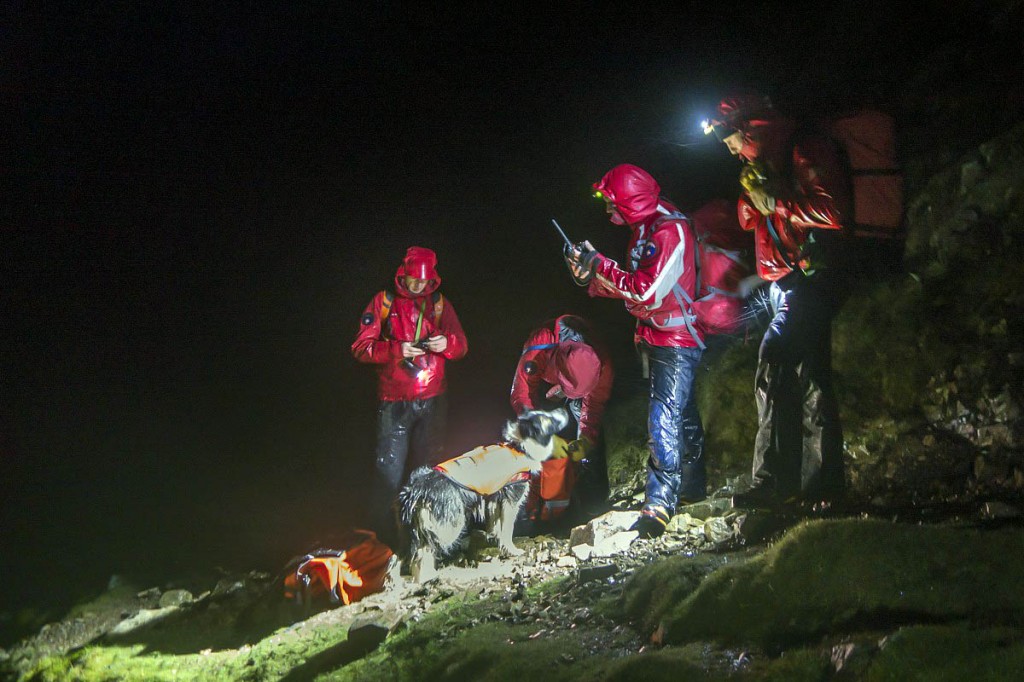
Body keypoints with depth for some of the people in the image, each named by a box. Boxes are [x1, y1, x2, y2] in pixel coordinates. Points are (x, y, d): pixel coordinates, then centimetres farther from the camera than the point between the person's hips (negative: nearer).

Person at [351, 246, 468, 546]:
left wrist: (447, 344, -16)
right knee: (390, 472, -5)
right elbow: (360, 347, -5)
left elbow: (462, 346, 7)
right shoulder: (384, 302, 1)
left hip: (433, 402, 3)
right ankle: (386, 538, 5)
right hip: (395, 403, -3)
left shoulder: (439, 304, 8)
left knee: (428, 468, 10)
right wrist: (396, 350, -20)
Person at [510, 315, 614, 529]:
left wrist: (585, 439, -33)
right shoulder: (536, 353, -42)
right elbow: (520, 397, -31)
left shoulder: (601, 362, -35)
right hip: (542, 386, -1)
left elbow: (594, 406, -20)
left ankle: (593, 510, -4)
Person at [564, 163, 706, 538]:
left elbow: (647, 291, -27)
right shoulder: (642, 231, 10)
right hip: (659, 339, 10)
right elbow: (632, 288, 11)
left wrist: (600, 265, -20)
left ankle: (659, 504, -18)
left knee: (665, 418, -15)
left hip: (676, 341, -10)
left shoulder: (671, 230, -20)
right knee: (682, 415, 19)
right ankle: (692, 486, 32)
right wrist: (590, 275, -3)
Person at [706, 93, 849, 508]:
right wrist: (751, 197, 2)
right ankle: (822, 481, 18)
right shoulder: (765, 166, 19)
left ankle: (775, 481, -21)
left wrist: (775, 203, -15)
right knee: (810, 379, 11)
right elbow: (749, 221, 22)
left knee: (775, 365, -21)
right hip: (788, 282, 10)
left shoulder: (806, 151, -9)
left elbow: (832, 210, -19)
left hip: (812, 274, -10)